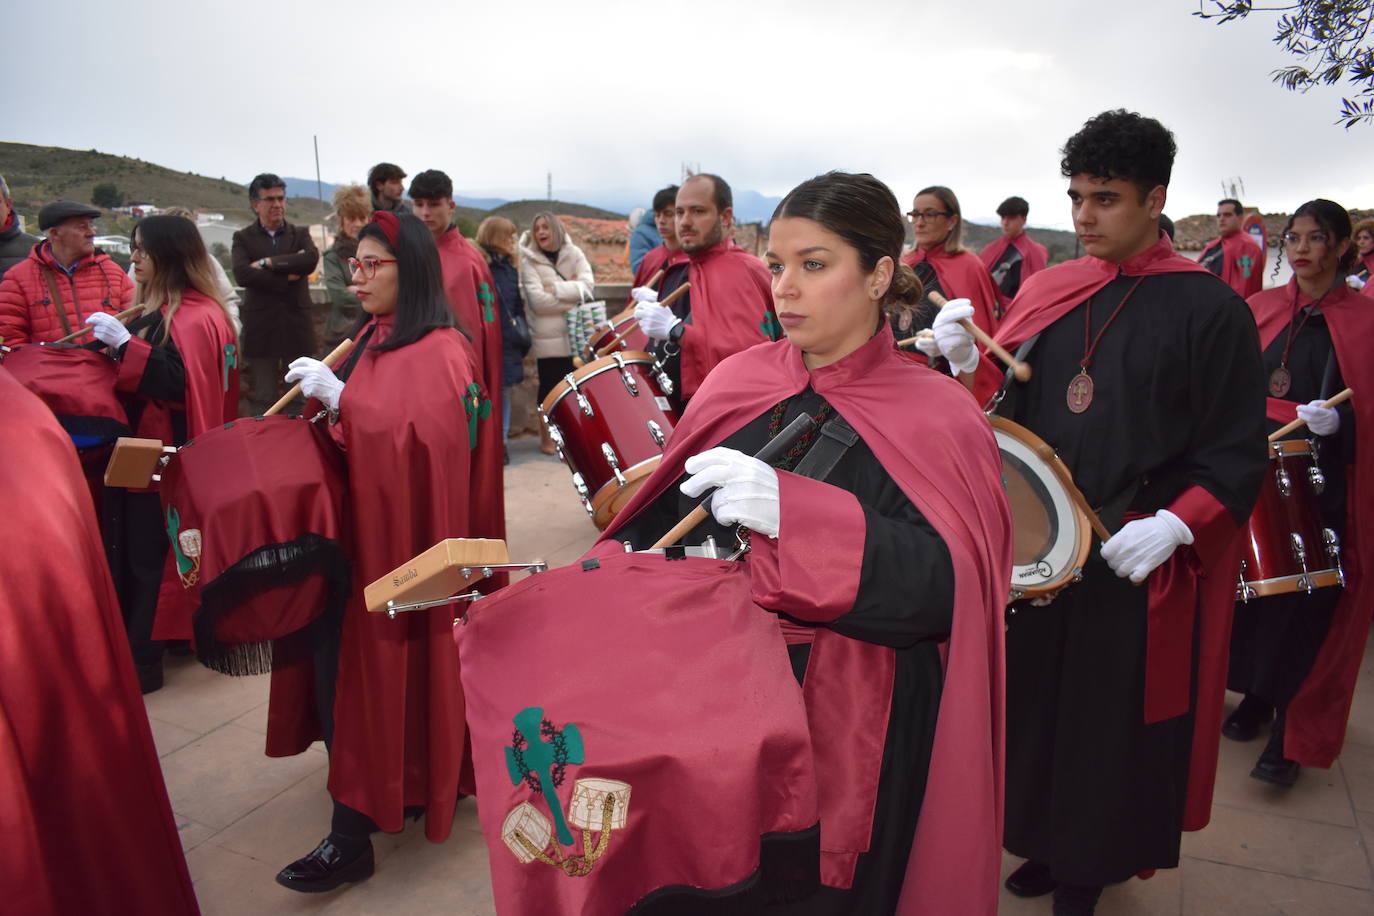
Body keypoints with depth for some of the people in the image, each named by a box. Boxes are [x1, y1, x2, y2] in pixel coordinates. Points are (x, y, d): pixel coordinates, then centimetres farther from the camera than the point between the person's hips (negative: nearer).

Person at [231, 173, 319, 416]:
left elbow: (311, 259, -13)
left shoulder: (301, 234, 9)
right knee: (261, 400, 4)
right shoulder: (243, 238, 5)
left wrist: (267, 262, -13)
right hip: (261, 329, -1)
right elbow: (242, 275, -12)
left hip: (297, 327, 1)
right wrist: (287, 276, -14)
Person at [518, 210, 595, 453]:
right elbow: (538, 301, -15)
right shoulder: (529, 261, -3)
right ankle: (547, 438, 18)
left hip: (577, 335, 3)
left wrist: (556, 289, -14)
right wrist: (573, 291, -11)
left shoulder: (574, 254, 7)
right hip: (548, 338, -3)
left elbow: (588, 284, -6)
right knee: (550, 387, 4)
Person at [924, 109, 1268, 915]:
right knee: (1037, 701, 13)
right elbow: (1006, 408, 8)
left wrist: (1174, 526, -22)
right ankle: (1047, 842, 36)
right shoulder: (1048, 292, 6)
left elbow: (1237, 455, -7)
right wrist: (970, 363, -11)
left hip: (1138, 562, -4)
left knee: (1114, 719, 10)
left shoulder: (1209, 309, -7)